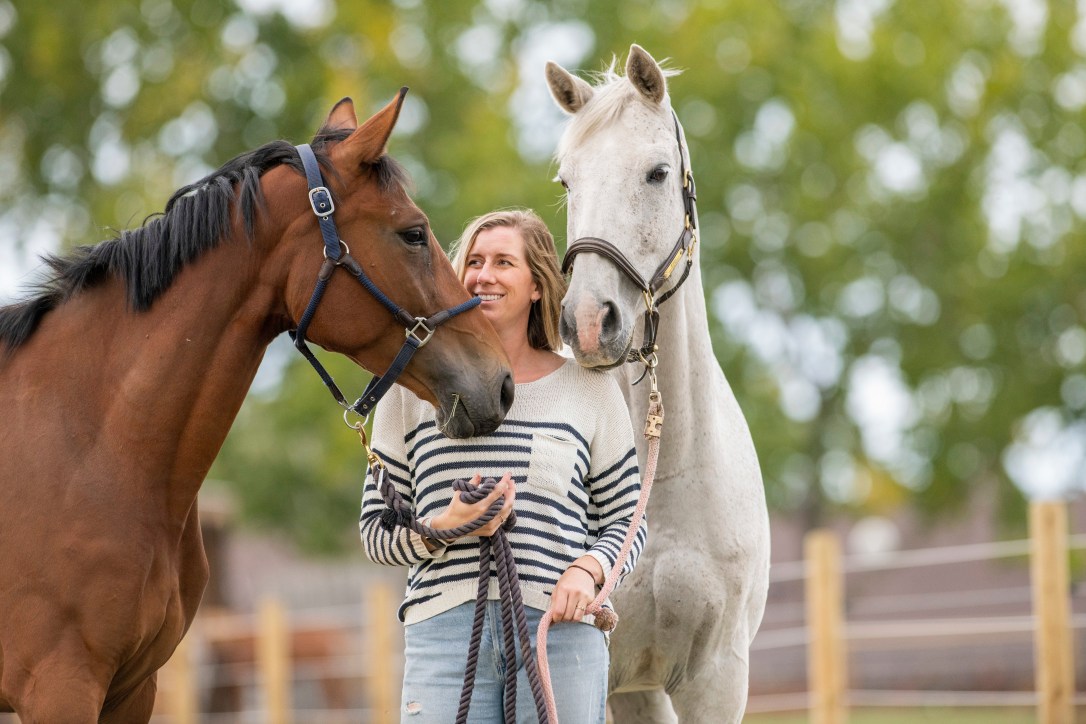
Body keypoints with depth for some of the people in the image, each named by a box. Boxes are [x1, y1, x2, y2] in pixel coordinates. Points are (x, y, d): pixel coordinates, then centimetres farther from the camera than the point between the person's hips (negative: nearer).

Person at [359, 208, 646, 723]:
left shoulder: (590, 390, 8)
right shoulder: (414, 389, 7)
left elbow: (625, 522, 12)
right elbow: (375, 530, 7)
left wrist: (588, 569, -9)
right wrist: (442, 529, -12)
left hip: (560, 629, 0)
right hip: (443, 632, 0)